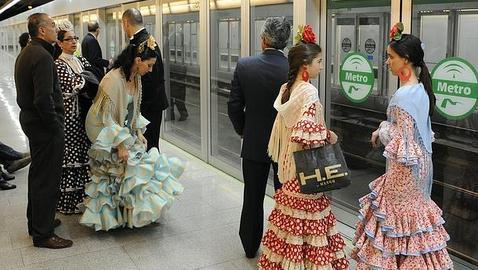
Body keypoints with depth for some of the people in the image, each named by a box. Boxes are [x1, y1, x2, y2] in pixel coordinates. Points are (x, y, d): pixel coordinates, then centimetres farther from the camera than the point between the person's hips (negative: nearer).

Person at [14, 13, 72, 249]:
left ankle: (36, 221, 36)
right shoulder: (42, 56, -20)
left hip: (30, 120, 11)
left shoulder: (25, 53, 13)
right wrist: (56, 126, -17)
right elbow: (44, 99, -27)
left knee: (38, 174, 21)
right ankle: (43, 234, 9)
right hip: (45, 125, -11)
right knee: (47, 178, -1)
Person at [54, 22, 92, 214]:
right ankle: (67, 201, 10)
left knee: (82, 153, 9)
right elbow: (74, 86, -17)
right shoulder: (58, 64, -7)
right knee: (69, 156, -1)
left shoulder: (81, 61, 14)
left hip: (83, 113, 6)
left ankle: (81, 194, 21)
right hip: (68, 114, -6)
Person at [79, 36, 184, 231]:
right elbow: (106, 117, -22)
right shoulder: (113, 80, -24)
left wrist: (138, 132, 1)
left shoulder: (135, 78, 2)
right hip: (108, 136, -8)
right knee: (129, 165, -10)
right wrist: (120, 144, -23)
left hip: (124, 130, 8)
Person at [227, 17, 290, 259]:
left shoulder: (244, 66, -11)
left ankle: (250, 246, 29)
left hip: (254, 144, 1)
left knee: (253, 198, 15)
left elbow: (234, 106, -6)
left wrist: (243, 130, 11)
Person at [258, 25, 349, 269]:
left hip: (289, 163, 8)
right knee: (308, 219, 2)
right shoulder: (309, 92, -18)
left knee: (291, 217, 16)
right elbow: (306, 133, -26)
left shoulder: (286, 88, 7)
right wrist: (327, 136, -10)